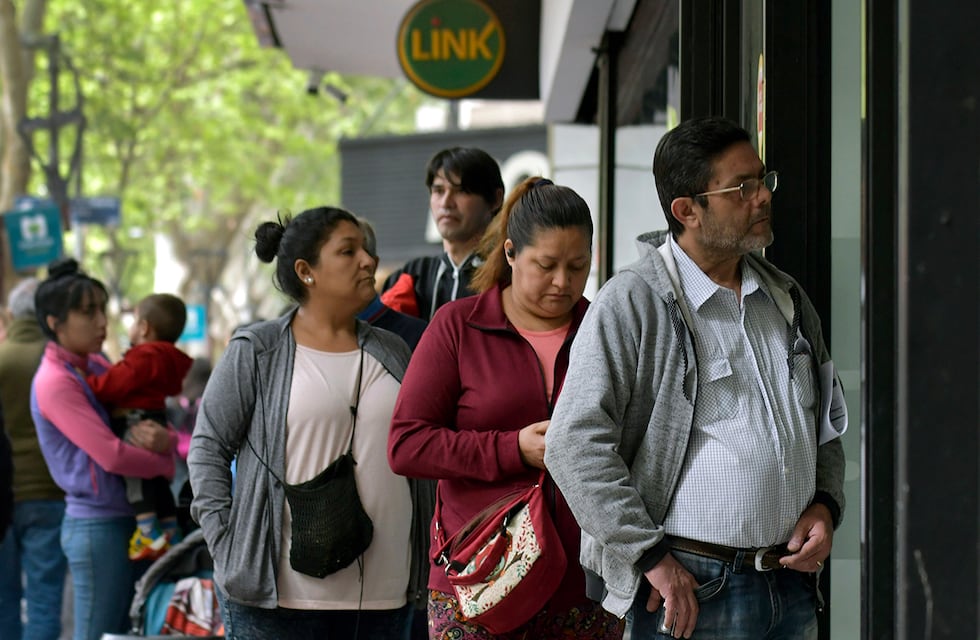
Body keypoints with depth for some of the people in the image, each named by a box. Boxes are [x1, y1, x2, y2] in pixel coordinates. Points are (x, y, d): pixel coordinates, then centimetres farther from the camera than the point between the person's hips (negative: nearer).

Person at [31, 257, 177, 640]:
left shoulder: (97, 365, 11)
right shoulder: (55, 383, -14)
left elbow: (145, 421, 11)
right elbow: (111, 456, -22)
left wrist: (165, 441, -13)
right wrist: (167, 463, -7)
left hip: (130, 520, 9)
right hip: (98, 525, -9)